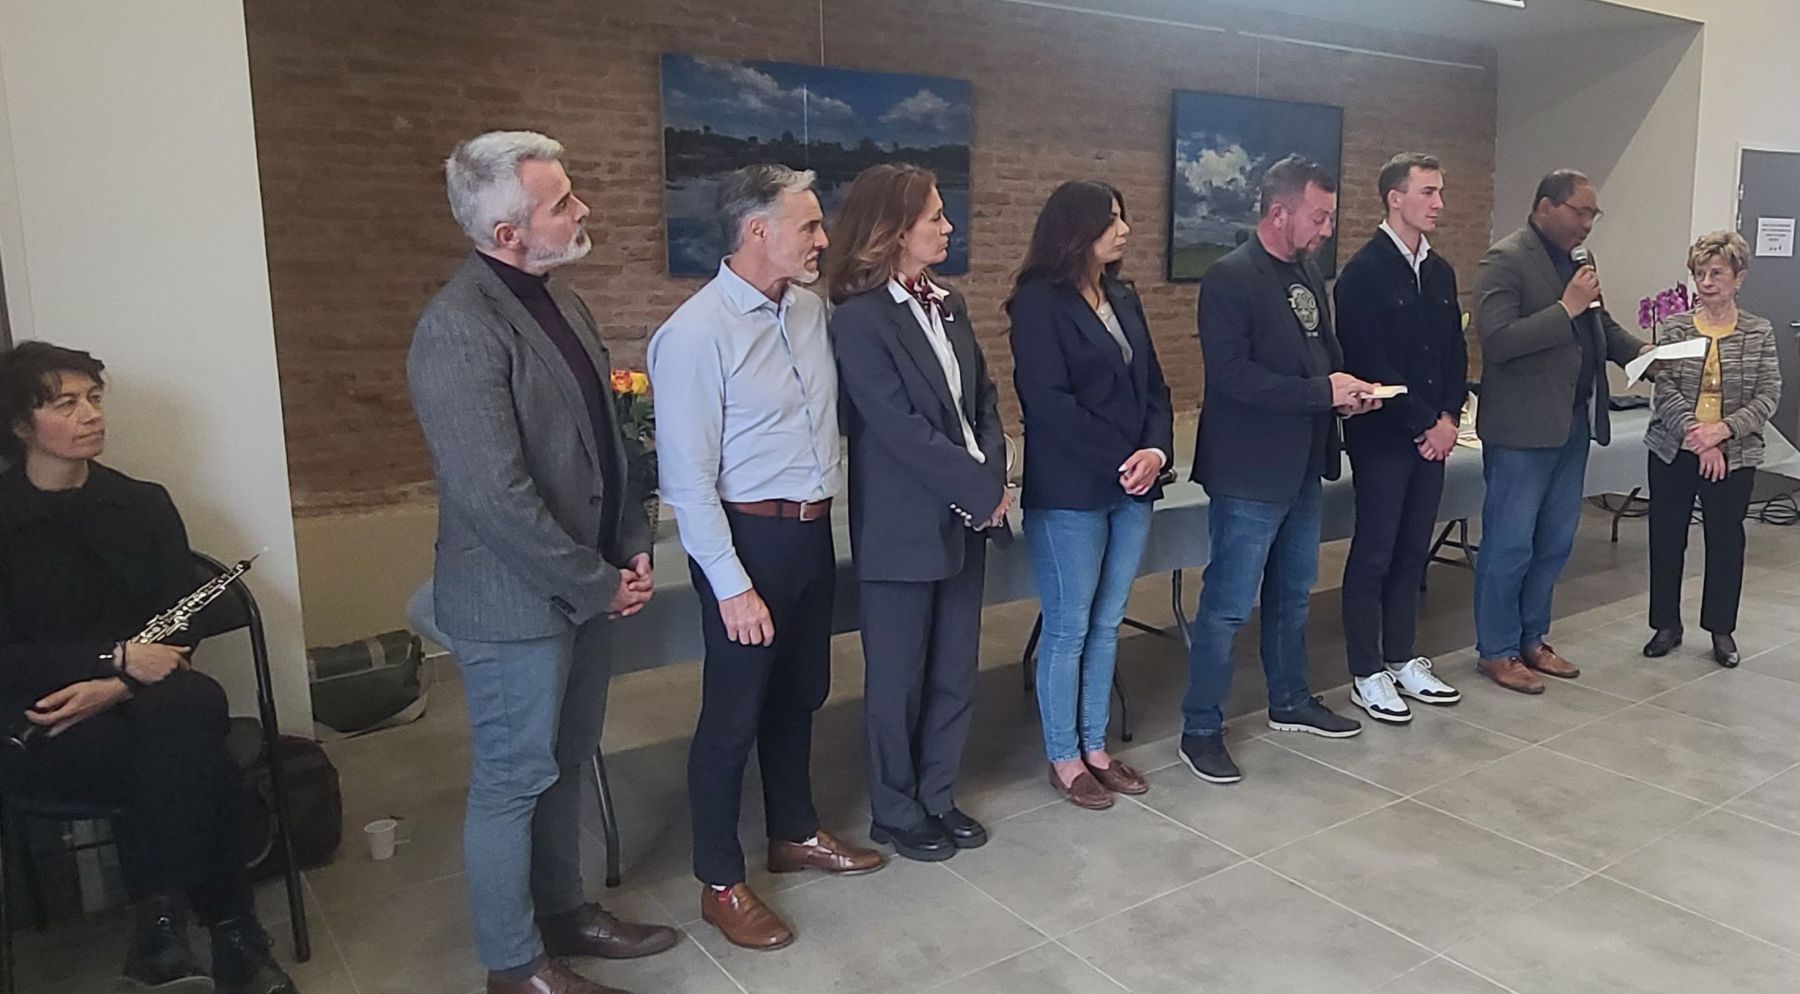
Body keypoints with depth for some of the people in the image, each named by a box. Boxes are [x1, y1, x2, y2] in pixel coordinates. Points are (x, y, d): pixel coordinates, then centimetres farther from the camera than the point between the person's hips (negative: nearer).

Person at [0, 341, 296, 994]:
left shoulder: (144, 504, 10)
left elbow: (185, 623, 3)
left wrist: (114, 687, -16)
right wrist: (117, 658, -20)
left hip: (143, 700, 3)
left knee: (195, 705, -35)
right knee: (196, 764, -33)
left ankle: (161, 934, -24)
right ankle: (231, 935, -20)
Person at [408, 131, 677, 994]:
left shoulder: (560, 303, 8)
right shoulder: (458, 328, -21)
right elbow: (494, 496, -25)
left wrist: (630, 549, 4)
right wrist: (597, 585, -16)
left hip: (583, 588, 8)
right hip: (517, 603, -8)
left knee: (564, 765, 20)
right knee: (514, 780, 8)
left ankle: (563, 911, 39)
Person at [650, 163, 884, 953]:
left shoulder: (811, 309, 4)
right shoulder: (697, 333, -17)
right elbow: (687, 477, -16)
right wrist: (731, 585, -17)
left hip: (813, 531, 7)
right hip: (749, 537, -7)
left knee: (799, 695, 21)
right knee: (733, 714, 6)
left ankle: (794, 833, 41)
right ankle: (720, 883, 24)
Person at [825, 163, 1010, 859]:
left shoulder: (948, 304, 10)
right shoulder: (859, 319, -14)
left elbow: (983, 399, 10)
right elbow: (900, 429, -19)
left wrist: (992, 476, -6)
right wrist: (984, 489, -14)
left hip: (966, 516, 7)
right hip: (905, 528, -7)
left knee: (956, 672, 15)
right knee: (897, 680, 8)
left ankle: (938, 797, 33)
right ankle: (895, 813, 27)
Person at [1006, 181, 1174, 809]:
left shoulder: (1123, 299, 14)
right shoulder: (1039, 303, -8)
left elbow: (1153, 386, 12)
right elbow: (1048, 399, -15)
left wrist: (1156, 451, -6)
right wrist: (1120, 461, -14)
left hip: (1132, 487, 7)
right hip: (1070, 493, -7)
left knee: (1107, 624, 13)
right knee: (1069, 629, 2)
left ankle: (1095, 748, 26)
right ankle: (1064, 759, 17)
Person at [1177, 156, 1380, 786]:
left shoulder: (1308, 273, 11)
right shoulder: (1230, 278, -15)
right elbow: (1231, 372, -24)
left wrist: (1348, 390, 1)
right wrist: (1322, 392, -21)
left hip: (1302, 465, 9)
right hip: (1250, 472, -9)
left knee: (1293, 592, 20)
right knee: (1229, 604, -2)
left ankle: (1289, 702, 37)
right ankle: (1200, 730, 10)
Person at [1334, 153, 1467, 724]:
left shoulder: (1440, 271, 12)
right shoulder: (1364, 272, -11)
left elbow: (1455, 351, 15)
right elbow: (1369, 364, -16)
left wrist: (1449, 418, 1)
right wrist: (1422, 425, -12)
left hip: (1432, 435, 7)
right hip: (1382, 436, -7)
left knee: (1413, 552, 12)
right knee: (1373, 555, 1)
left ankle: (1402, 659, 25)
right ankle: (1366, 675, 11)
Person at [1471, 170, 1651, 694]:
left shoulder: (1576, 258, 13)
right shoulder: (1505, 259, -12)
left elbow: (1598, 322, 25)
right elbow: (1495, 340, -22)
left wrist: (1636, 349, 8)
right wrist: (1566, 308, -22)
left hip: (1573, 422, 9)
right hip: (1522, 428, -8)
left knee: (1554, 544, 16)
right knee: (1509, 547, 1)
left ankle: (1531, 639, 29)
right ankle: (1496, 651, 14)